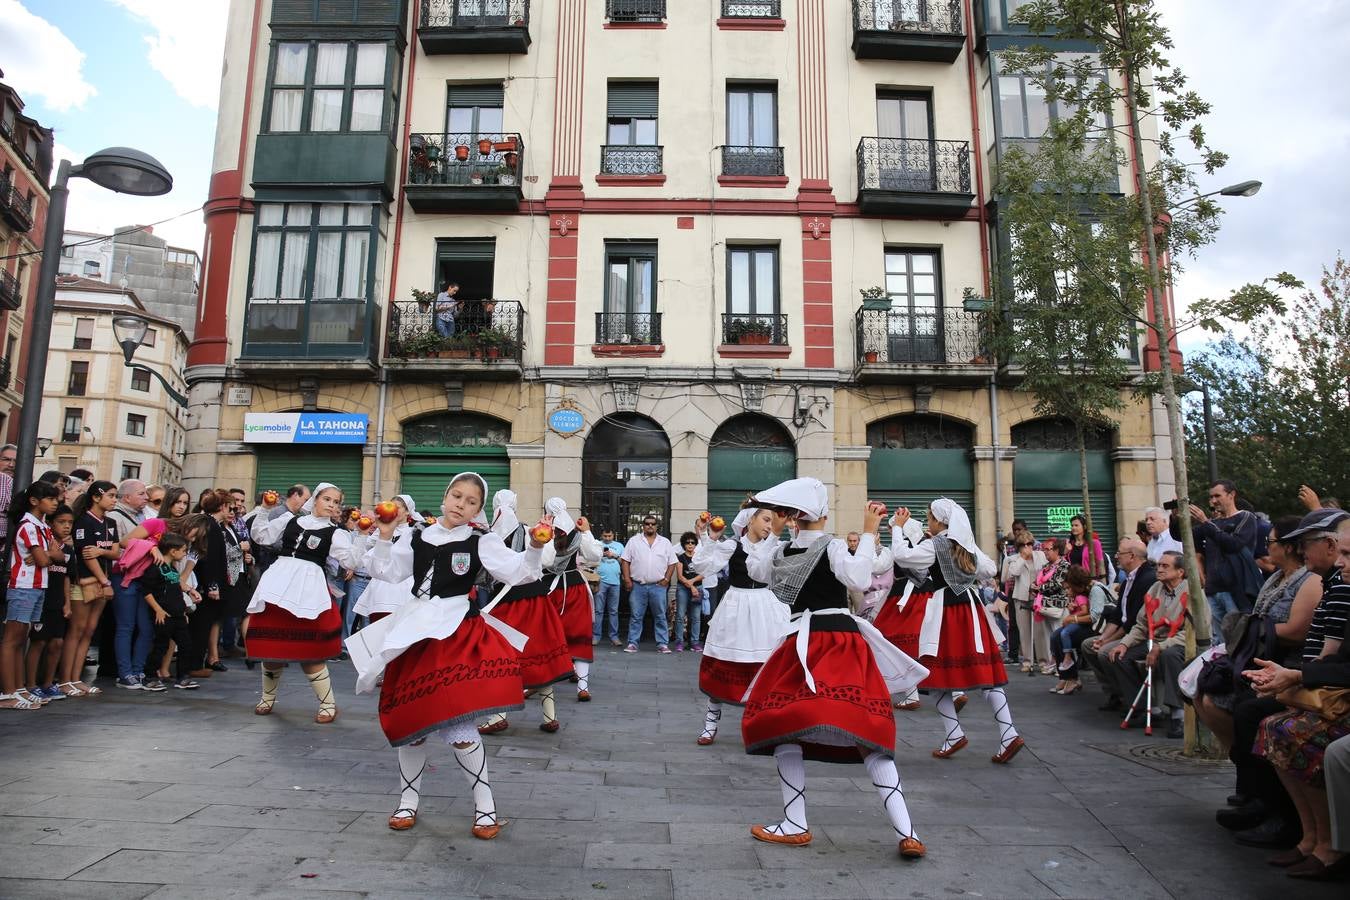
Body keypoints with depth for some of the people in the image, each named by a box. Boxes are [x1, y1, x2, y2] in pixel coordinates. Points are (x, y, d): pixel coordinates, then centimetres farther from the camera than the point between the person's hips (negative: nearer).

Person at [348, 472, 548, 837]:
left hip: (457, 637, -4)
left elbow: (516, 571, -12)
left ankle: (485, 804, 10)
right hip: (416, 635, 5)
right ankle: (409, 800, 32)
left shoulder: (482, 542, -3)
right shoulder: (417, 539, 9)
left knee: (458, 726, -10)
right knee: (409, 723, 11)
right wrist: (384, 538, 0)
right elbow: (386, 572, 12)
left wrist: (534, 548, -28)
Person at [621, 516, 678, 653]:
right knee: (635, 616, 3)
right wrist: (627, 579, -5)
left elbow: (672, 563, 9)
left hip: (658, 586, 1)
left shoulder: (665, 542, 8)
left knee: (660, 616, 3)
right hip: (637, 585, -1)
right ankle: (632, 643, 9)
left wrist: (666, 579, -2)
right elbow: (625, 561, 3)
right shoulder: (634, 541, 5)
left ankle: (662, 644, 8)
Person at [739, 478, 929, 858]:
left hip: (804, 643, 1)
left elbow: (754, 569, 28)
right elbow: (858, 579, -21)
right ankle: (906, 832, -2)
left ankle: (795, 824, 10)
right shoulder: (832, 546, -4)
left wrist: (773, 531, 32)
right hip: (844, 643, -1)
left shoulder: (781, 551, 7)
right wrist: (868, 533, -15)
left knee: (783, 726, 11)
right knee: (866, 733, 1)